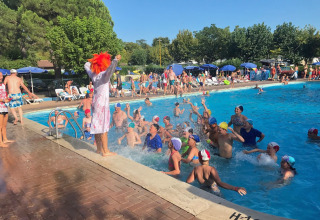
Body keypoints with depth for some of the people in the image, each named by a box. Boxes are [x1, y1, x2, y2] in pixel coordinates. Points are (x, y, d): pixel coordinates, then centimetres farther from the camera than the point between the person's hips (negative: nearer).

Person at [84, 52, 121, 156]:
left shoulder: (93, 74, 8)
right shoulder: (104, 75, -15)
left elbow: (87, 65, 26)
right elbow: (110, 70, -39)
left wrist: (95, 61, 25)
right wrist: (115, 60, -37)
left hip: (95, 102, 8)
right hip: (102, 103, -8)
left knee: (97, 126, 14)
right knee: (103, 128, -2)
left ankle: (99, 148, 26)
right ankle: (105, 151, 5)